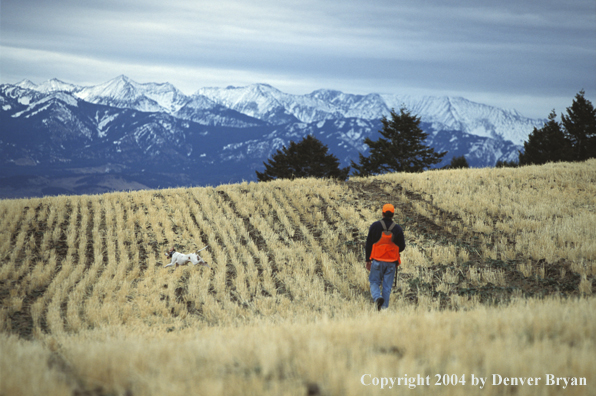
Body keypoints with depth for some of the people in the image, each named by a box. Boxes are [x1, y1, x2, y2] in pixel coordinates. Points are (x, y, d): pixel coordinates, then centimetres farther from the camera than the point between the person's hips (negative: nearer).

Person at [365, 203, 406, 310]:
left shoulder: (375, 226, -3)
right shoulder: (397, 229, -1)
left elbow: (368, 244, -1)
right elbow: (402, 247, 3)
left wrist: (368, 260, 7)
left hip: (377, 261, -1)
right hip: (391, 263, 1)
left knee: (374, 282, 10)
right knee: (387, 286, 6)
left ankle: (377, 297, -18)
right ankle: (384, 308, 3)